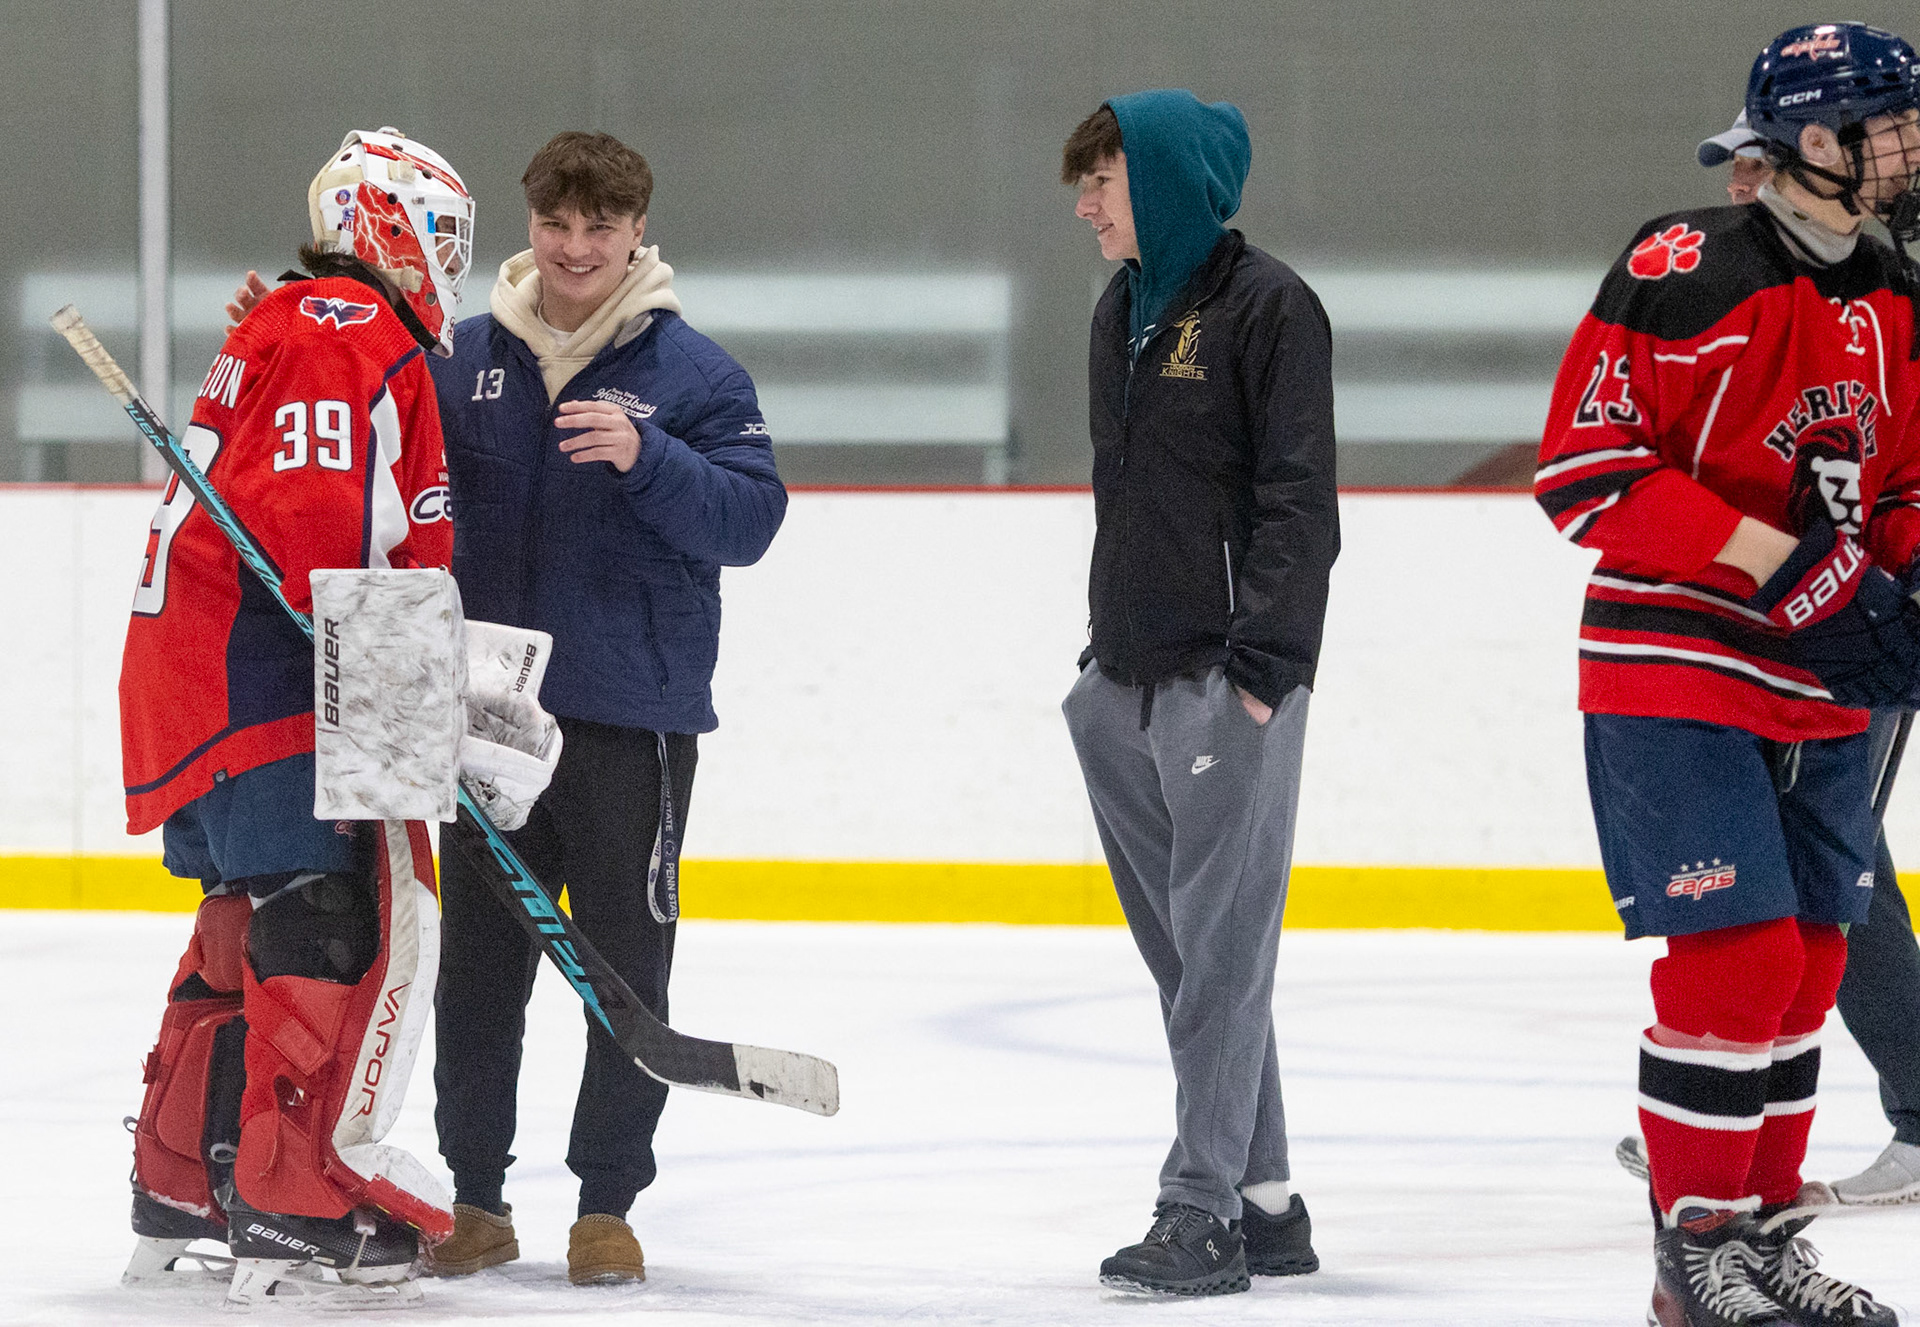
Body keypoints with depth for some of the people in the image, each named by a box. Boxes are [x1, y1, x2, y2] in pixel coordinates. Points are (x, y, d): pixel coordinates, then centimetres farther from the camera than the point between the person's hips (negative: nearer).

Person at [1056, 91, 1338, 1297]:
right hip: (1128, 684, 9)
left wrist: (1261, 660, -19)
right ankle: (1266, 1200, 14)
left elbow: (1299, 501, -13)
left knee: (1221, 944, -9)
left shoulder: (1267, 305, -8)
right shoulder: (1123, 313, 17)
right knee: (1181, 945, 9)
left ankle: (1204, 1208, -9)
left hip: (1230, 675, -9)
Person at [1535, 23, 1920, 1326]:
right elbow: (1584, 471, -20)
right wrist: (1782, 568, -23)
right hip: (1674, 669, -7)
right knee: (1738, 955, -12)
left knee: (1809, 963, 10)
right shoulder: (1686, 273, -17)